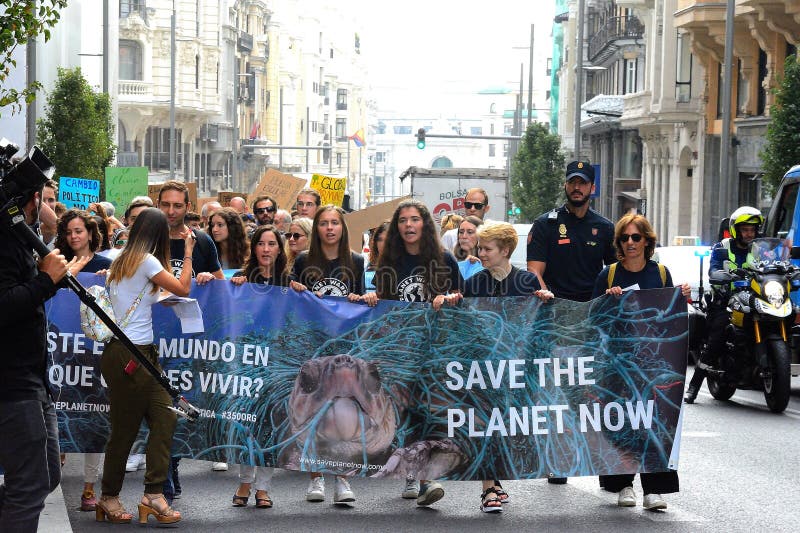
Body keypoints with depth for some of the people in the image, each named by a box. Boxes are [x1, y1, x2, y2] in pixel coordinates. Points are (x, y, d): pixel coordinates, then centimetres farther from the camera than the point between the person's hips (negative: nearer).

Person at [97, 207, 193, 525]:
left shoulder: (122, 260, 14)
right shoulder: (146, 261, -11)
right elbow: (183, 289, -5)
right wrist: (188, 252, 5)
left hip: (141, 354, 9)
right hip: (129, 354, -9)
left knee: (165, 417, 2)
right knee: (125, 428, 0)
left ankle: (153, 494, -1)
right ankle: (109, 497, 12)